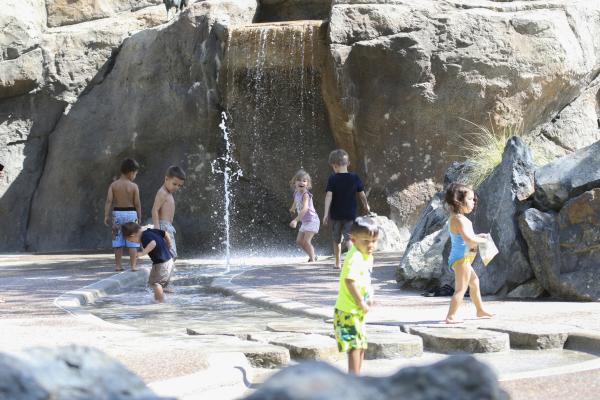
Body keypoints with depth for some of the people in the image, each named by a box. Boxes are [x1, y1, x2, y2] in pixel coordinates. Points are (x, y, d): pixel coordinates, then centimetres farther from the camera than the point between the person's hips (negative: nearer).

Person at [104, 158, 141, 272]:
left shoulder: (113, 185, -1)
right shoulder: (134, 186, -7)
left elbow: (109, 201, -8)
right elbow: (137, 203, -6)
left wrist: (106, 216, -6)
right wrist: (139, 217, 6)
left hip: (117, 213, 2)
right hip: (131, 213, -2)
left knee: (118, 241, 9)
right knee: (132, 242, 3)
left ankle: (118, 265, 8)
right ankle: (133, 265, 0)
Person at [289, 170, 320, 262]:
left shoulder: (305, 195, -23)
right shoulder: (296, 193, 2)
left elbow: (305, 209, -37)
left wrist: (296, 220, -44)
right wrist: (293, 208, 50)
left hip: (312, 220, -9)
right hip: (304, 222, 9)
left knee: (306, 241, -16)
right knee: (299, 241, 13)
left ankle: (312, 259, -8)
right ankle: (313, 256, 27)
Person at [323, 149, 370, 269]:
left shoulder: (333, 178, -9)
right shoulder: (354, 178, -3)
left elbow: (329, 196, -17)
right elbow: (362, 194, 4)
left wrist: (326, 214, -19)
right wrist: (366, 205, 24)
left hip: (335, 214, -1)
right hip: (350, 214, 1)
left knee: (337, 240, 17)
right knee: (349, 238, -4)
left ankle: (338, 263, 28)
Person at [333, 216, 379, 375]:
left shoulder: (367, 256, 10)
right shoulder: (355, 257, -22)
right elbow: (349, 281, -31)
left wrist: (370, 296, 6)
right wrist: (361, 303, -23)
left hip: (358, 311, 10)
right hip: (348, 311, -10)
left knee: (361, 344, 18)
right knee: (355, 345, -9)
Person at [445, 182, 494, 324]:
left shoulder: (456, 218, 12)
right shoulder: (459, 220, -21)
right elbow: (469, 240, -29)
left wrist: (478, 237, 8)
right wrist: (482, 240, -13)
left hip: (462, 259, 11)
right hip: (461, 258, -11)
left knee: (474, 281, 25)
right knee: (461, 288, -10)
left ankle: (480, 310, 39)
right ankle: (450, 316, -15)